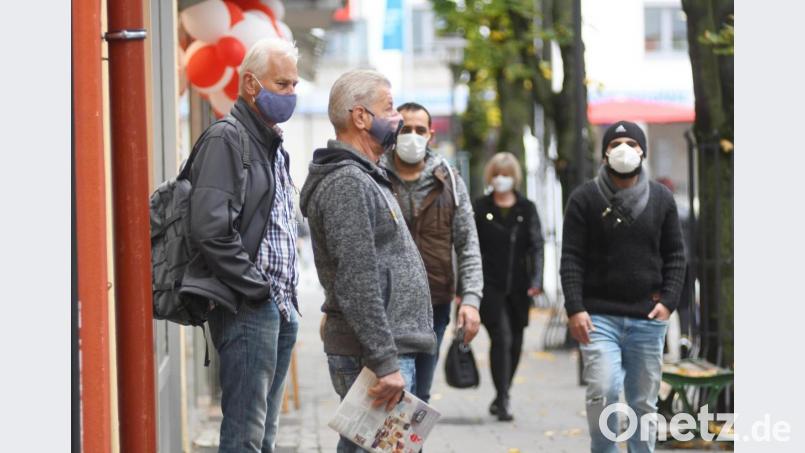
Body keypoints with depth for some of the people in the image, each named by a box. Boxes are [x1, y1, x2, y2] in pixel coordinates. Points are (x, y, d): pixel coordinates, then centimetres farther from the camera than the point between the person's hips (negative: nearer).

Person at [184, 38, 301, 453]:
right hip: (247, 309, -10)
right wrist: (259, 289, -16)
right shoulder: (226, 139, -10)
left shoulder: (274, 145, 20)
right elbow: (212, 231, -20)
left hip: (280, 309, 10)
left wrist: (287, 298, 15)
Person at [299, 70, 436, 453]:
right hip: (370, 355, -11)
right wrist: (385, 363, -23)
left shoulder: (363, 179, 19)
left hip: (389, 351, 11)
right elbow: (357, 287, -22)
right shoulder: (347, 184, -15)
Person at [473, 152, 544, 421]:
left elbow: (536, 245, 2)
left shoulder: (527, 209, 8)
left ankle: (502, 396, 26)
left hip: (518, 287, 3)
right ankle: (503, 400, -15)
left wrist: (536, 280, -12)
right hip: (490, 286, -3)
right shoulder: (480, 208, 4)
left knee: (515, 344, 9)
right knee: (501, 338, -15)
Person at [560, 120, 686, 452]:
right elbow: (571, 259, -2)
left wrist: (668, 301, -1)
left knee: (644, 403, 6)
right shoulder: (585, 198, 0)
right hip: (599, 316, -2)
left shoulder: (661, 198, 8)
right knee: (602, 393, -16)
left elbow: (675, 255, 12)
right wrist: (575, 309, -11)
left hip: (648, 319, 3)